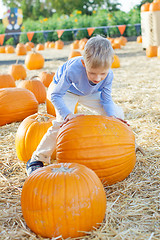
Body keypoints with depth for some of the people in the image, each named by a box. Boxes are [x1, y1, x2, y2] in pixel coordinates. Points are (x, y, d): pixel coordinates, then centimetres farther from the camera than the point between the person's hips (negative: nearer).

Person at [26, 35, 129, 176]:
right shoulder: (73, 70, -42)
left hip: (90, 93, 4)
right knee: (63, 123, -27)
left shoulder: (108, 75, -30)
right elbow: (56, 95, -33)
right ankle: (37, 159, -15)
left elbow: (107, 100, -14)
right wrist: (68, 114, -48)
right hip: (66, 90, -4)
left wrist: (111, 116, -32)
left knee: (117, 114, -7)